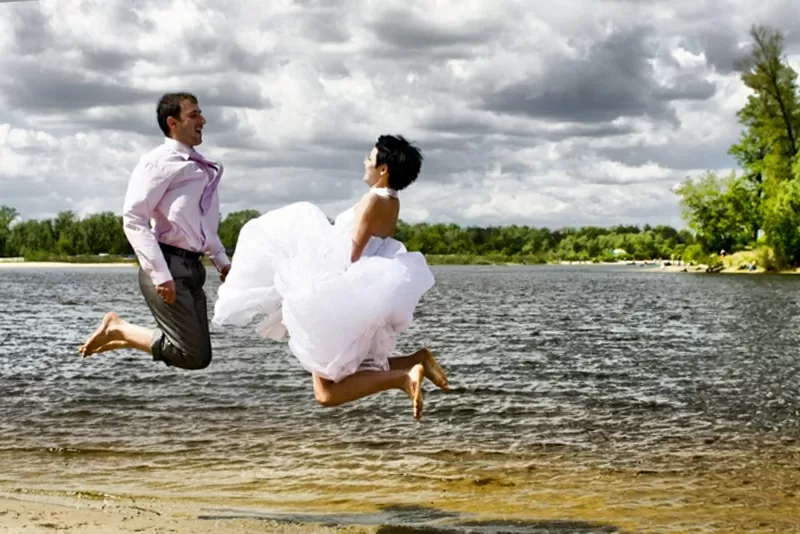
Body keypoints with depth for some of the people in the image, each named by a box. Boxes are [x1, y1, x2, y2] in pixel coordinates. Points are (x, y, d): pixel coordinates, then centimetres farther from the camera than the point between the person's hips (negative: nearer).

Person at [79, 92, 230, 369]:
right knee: (193, 356, -11)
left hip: (193, 267, 8)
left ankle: (121, 336, 22)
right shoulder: (160, 161, -9)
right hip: (169, 265, -8)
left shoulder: (202, 167, 16)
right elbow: (133, 220, -16)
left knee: (200, 356, 9)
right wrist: (160, 274, -21)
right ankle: (117, 329, 5)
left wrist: (222, 261, 13)